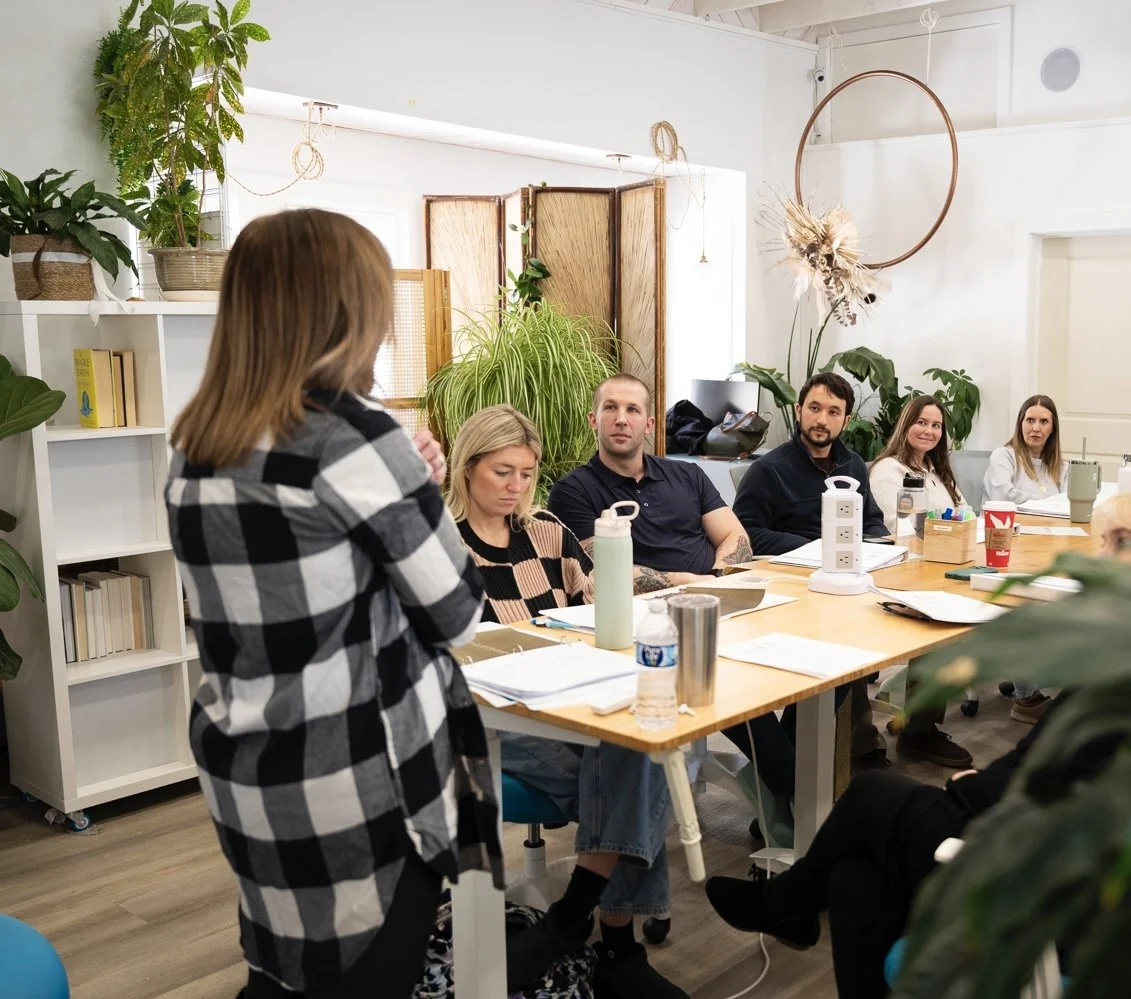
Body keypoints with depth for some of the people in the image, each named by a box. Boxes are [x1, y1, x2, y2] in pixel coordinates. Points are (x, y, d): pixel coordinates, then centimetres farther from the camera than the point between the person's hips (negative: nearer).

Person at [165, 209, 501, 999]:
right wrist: (424, 494, 5)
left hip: (243, 771, 7)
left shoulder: (197, 445, 4)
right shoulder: (352, 434, -18)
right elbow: (457, 617, -12)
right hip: (357, 782, -7)